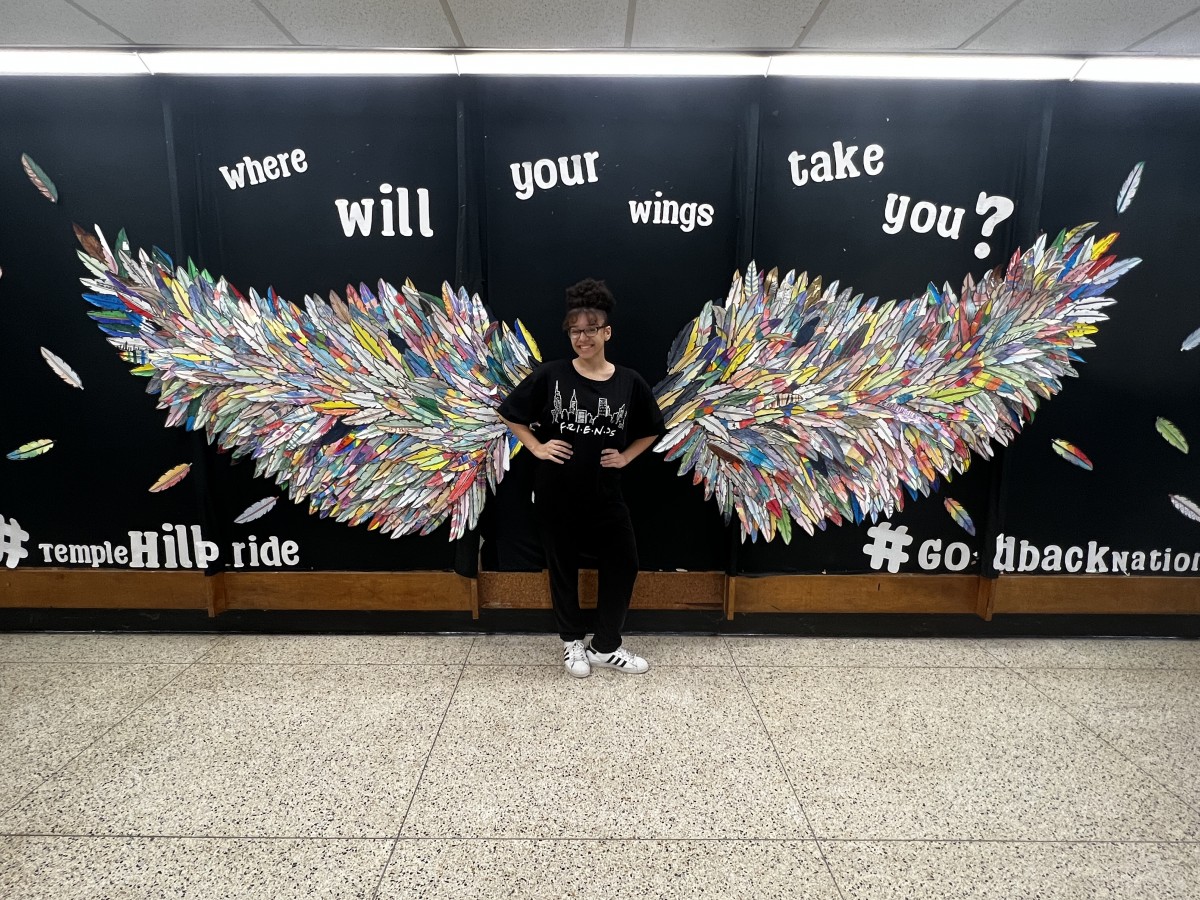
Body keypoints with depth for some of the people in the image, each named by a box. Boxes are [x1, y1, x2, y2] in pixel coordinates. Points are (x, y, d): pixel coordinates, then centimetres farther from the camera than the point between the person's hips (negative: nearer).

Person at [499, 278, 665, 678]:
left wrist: (625, 457, -1)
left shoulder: (629, 382, -4)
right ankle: (572, 642, 34)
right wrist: (538, 448, -5)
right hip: (555, 493, -1)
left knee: (622, 565, 6)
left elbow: (651, 431, 11)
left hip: (604, 494, 2)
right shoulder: (550, 375, -7)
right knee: (563, 567, 12)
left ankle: (605, 646, 26)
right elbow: (511, 415, 3)